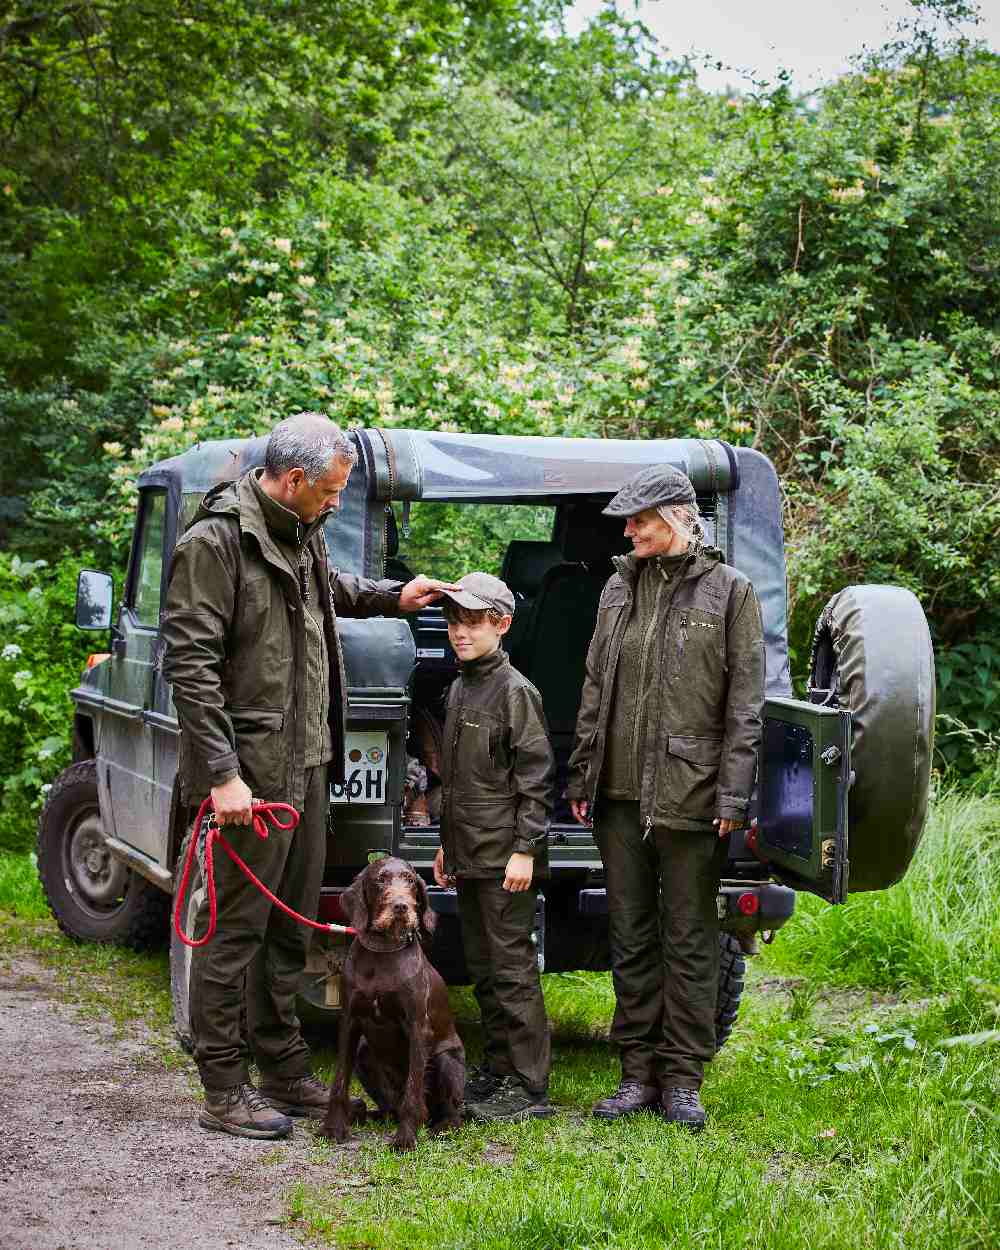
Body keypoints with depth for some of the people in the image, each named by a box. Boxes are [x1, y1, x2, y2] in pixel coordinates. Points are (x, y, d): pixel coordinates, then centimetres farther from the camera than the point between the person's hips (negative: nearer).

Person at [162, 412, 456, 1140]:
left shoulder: (302, 533, 12)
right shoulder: (216, 542, -16)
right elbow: (189, 663, -19)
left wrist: (392, 598, 24)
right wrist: (222, 773, -23)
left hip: (308, 763, 9)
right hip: (251, 770, -9)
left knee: (292, 928, 15)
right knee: (236, 928, -3)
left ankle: (285, 1071, 25)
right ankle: (224, 1091, 5)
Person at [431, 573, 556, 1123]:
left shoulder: (515, 691, -11)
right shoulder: (459, 689, 15)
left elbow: (535, 777, -14)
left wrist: (525, 849, -18)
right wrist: (447, 843, 20)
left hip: (505, 856, -9)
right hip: (468, 855, 9)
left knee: (512, 967, -7)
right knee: (482, 967, 13)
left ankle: (530, 1086, -5)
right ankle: (497, 1069, 21)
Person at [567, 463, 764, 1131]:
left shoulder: (729, 591, -1)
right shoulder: (620, 588, 12)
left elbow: (745, 703, -4)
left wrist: (732, 794, -10)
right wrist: (582, 777, 12)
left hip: (690, 795, -5)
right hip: (621, 794, 5)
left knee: (689, 940, 2)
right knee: (631, 939, 9)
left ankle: (682, 1078, 10)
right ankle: (639, 1071, 17)